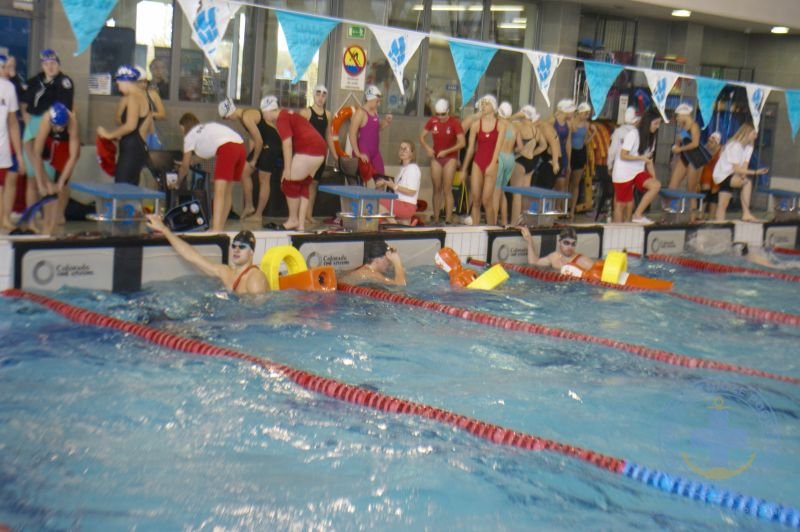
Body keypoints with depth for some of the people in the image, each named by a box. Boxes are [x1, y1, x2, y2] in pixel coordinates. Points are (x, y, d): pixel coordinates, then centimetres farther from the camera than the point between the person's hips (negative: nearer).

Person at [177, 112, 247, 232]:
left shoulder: (190, 135, 15)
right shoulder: (207, 127, 34)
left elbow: (185, 166, 21)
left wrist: (178, 182, 38)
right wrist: (187, 163, 60)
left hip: (227, 148, -7)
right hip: (241, 147, 7)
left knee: (219, 191, -12)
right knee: (227, 191, 16)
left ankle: (216, 229, -23)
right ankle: (220, 228, 20)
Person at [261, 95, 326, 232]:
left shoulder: (281, 118, -7)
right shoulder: (286, 115, 22)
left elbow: (287, 144, -14)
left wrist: (287, 169, -14)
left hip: (309, 150, -10)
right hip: (318, 149, 10)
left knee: (289, 184, 0)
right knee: (303, 186, 12)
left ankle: (293, 220, 10)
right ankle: (300, 225, 10)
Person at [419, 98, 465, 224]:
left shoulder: (455, 122, -13)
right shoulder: (432, 121, -2)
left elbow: (462, 143, -17)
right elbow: (421, 136, 6)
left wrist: (446, 151, -23)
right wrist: (427, 147, -12)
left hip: (450, 158, -4)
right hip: (436, 157, 4)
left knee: (447, 189, -8)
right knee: (436, 189, 7)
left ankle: (448, 219, -7)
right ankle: (435, 218, 13)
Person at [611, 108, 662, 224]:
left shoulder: (651, 137, 7)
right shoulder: (633, 134, -15)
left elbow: (649, 160, 11)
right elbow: (623, 156, -17)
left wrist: (654, 178, 4)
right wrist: (641, 157, -25)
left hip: (637, 172, 7)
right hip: (623, 174, -6)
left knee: (656, 185, -18)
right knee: (621, 204, -3)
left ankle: (638, 215, -12)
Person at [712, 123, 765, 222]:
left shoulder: (749, 146, 4)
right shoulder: (735, 146, -22)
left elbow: (744, 165, -3)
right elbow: (737, 169, -25)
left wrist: (743, 174, -27)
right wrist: (756, 172, -29)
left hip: (730, 176, 9)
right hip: (723, 175, -9)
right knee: (748, 182, -24)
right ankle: (746, 214, -24)